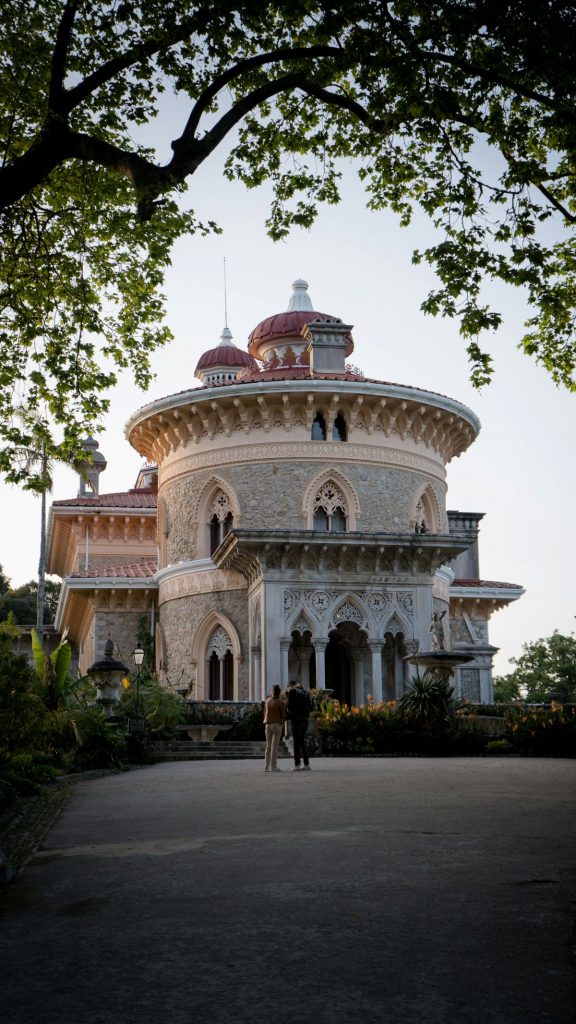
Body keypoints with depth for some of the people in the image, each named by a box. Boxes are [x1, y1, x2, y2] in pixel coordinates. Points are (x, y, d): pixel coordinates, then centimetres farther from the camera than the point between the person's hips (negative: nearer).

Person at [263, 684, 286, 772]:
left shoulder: (267, 701, 9)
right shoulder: (281, 702, -9)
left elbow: (265, 714, 13)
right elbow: (284, 715, -10)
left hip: (268, 725, 5)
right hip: (277, 725, -5)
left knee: (268, 746, 10)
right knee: (275, 746, -6)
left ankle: (267, 766, 6)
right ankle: (273, 766, -9)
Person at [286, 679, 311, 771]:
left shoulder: (292, 692, -5)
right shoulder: (305, 692, 14)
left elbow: (289, 706, -11)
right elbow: (310, 705, 14)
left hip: (296, 719, -6)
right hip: (305, 719, 6)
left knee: (296, 742, -4)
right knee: (302, 741, 13)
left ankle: (297, 764, -6)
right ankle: (306, 764, 10)